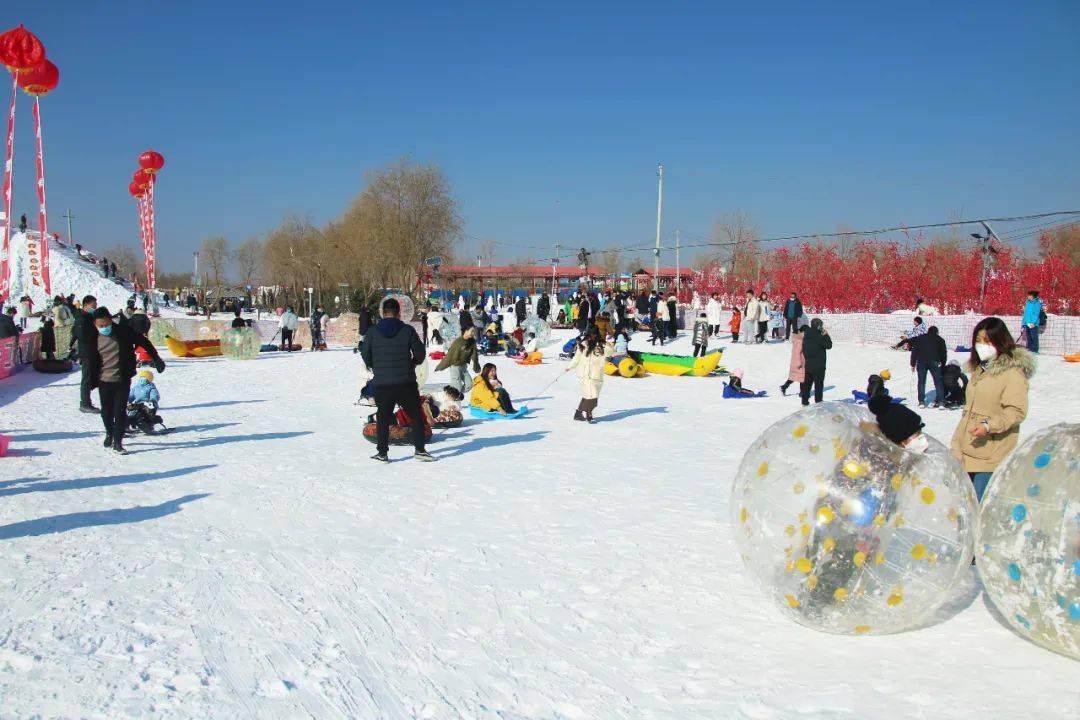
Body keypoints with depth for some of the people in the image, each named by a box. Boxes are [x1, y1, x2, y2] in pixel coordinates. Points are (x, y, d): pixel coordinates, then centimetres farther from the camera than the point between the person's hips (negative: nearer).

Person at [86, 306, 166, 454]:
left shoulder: (124, 332, -10)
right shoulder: (93, 338, -3)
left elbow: (144, 342, 0)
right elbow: (90, 361, 5)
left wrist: (156, 359, 2)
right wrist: (92, 380, 4)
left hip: (122, 380, -2)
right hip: (104, 381, 2)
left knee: (120, 411, -4)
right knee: (106, 411, 14)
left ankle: (118, 442, 4)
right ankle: (109, 435, 39)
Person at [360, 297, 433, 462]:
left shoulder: (372, 332, -1)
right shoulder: (408, 330, -5)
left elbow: (365, 354, 4)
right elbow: (420, 354, -2)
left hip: (382, 383, 1)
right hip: (406, 382, -1)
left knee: (383, 418, 12)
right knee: (416, 416, 11)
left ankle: (382, 452, 11)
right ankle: (419, 449, 9)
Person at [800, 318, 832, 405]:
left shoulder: (806, 334, 4)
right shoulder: (820, 336, -17)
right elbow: (829, 346, -8)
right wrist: (826, 335, -1)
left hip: (808, 363, 6)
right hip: (819, 365, -6)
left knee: (807, 382, 15)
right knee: (819, 383, 2)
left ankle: (805, 400, 18)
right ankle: (818, 401, 3)